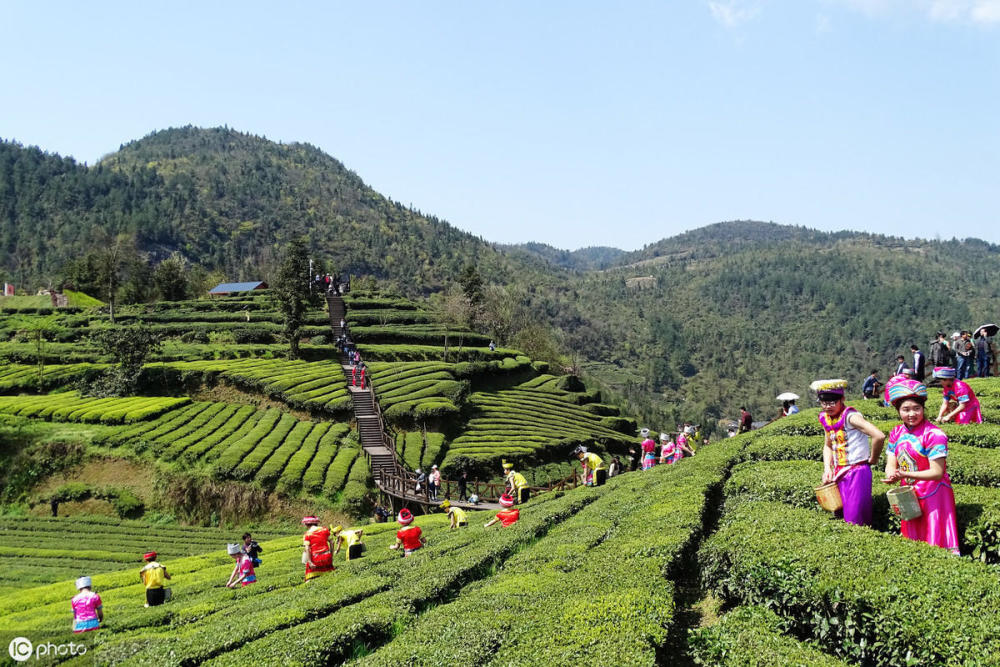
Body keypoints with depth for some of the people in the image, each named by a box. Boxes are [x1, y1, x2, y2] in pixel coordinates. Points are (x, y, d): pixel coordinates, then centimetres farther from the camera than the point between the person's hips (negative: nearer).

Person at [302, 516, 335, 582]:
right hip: (327, 557, 3)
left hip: (315, 559, -3)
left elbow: (307, 549, -12)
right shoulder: (325, 530, 6)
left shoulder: (307, 534, -3)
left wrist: (309, 562, -15)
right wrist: (331, 556, 12)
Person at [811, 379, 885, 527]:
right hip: (839, 473, 8)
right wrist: (827, 469, 7)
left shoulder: (850, 416, -17)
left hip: (857, 471, -8)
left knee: (855, 521, -8)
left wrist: (873, 459, -13)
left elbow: (879, 436, -28)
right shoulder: (825, 418, 6)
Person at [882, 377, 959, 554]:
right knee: (912, 543, 16)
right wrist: (891, 475, -24)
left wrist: (905, 475, -29)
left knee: (937, 543, -4)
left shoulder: (933, 434, -17)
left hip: (934, 496, -6)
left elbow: (937, 473, -20)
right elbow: (891, 464, 0)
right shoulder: (896, 433, 3)